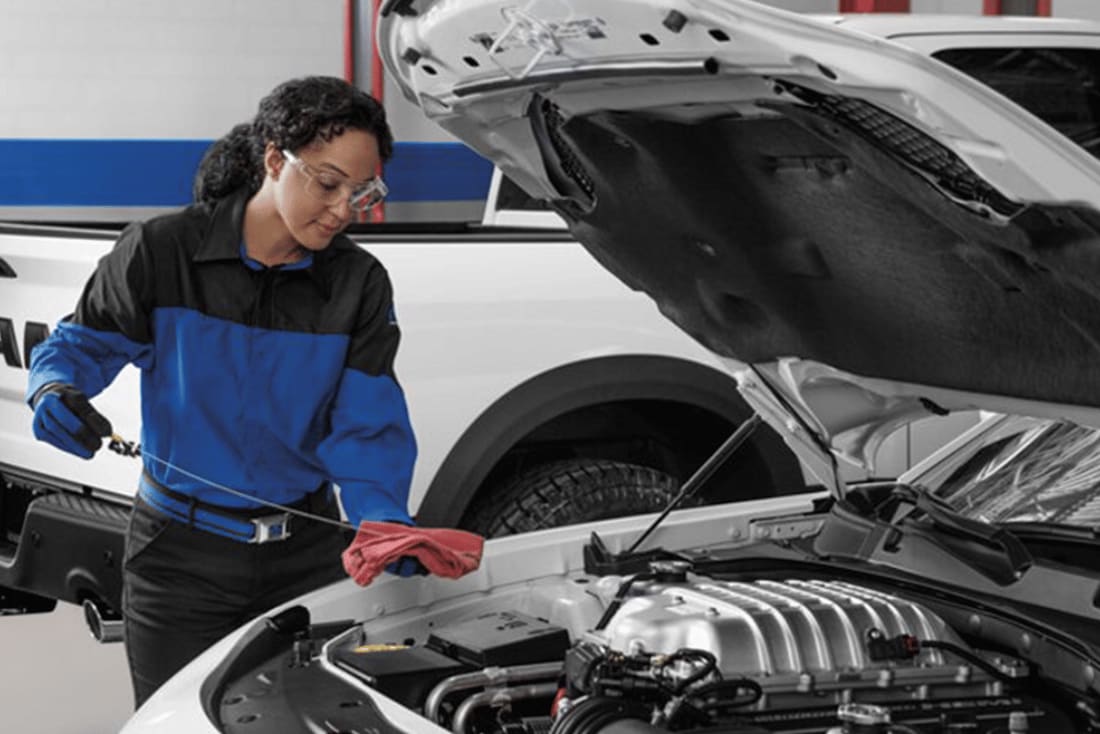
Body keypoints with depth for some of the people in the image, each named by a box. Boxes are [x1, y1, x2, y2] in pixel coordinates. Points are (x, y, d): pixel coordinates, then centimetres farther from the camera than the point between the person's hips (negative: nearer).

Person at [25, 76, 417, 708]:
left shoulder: (360, 286, -4)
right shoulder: (162, 253, -10)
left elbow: (368, 429, -9)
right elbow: (85, 342, 1)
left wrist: (385, 521, -26)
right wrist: (57, 390, -22)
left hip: (307, 555, 2)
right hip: (182, 556, -2)